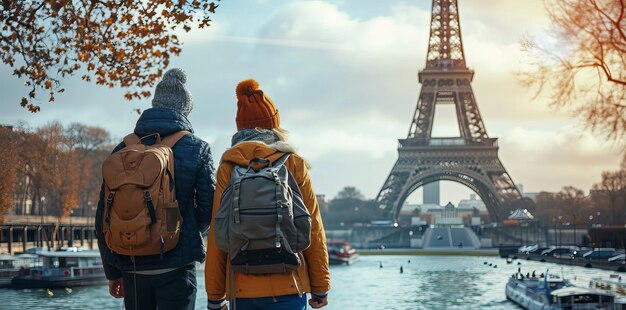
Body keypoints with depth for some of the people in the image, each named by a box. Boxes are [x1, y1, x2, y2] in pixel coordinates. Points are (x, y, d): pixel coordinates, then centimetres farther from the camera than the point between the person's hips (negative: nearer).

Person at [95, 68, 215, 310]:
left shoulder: (122, 151, 5)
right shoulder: (197, 149, -2)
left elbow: (103, 215, 5)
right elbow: (209, 209, -5)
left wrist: (112, 272, 13)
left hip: (132, 268, 3)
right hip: (177, 269, -3)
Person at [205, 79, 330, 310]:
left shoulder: (228, 169, 3)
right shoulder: (294, 165, 2)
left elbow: (218, 235, 2)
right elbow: (313, 230, 2)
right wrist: (320, 288, 10)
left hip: (241, 289, 1)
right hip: (288, 287, -1)